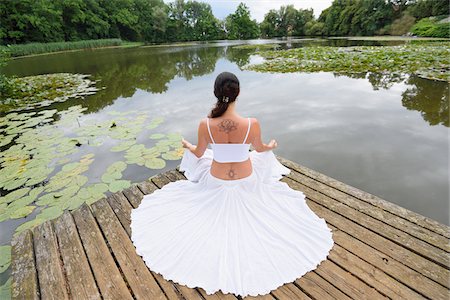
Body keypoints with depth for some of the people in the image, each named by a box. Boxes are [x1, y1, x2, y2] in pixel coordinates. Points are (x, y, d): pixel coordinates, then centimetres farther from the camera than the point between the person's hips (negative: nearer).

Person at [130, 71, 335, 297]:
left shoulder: (205, 125, -25)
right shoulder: (252, 124, -27)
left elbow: (199, 154, -4)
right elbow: (260, 148, -4)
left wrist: (187, 146, 21)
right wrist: (271, 146, 22)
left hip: (216, 182, 0)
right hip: (247, 182, 1)